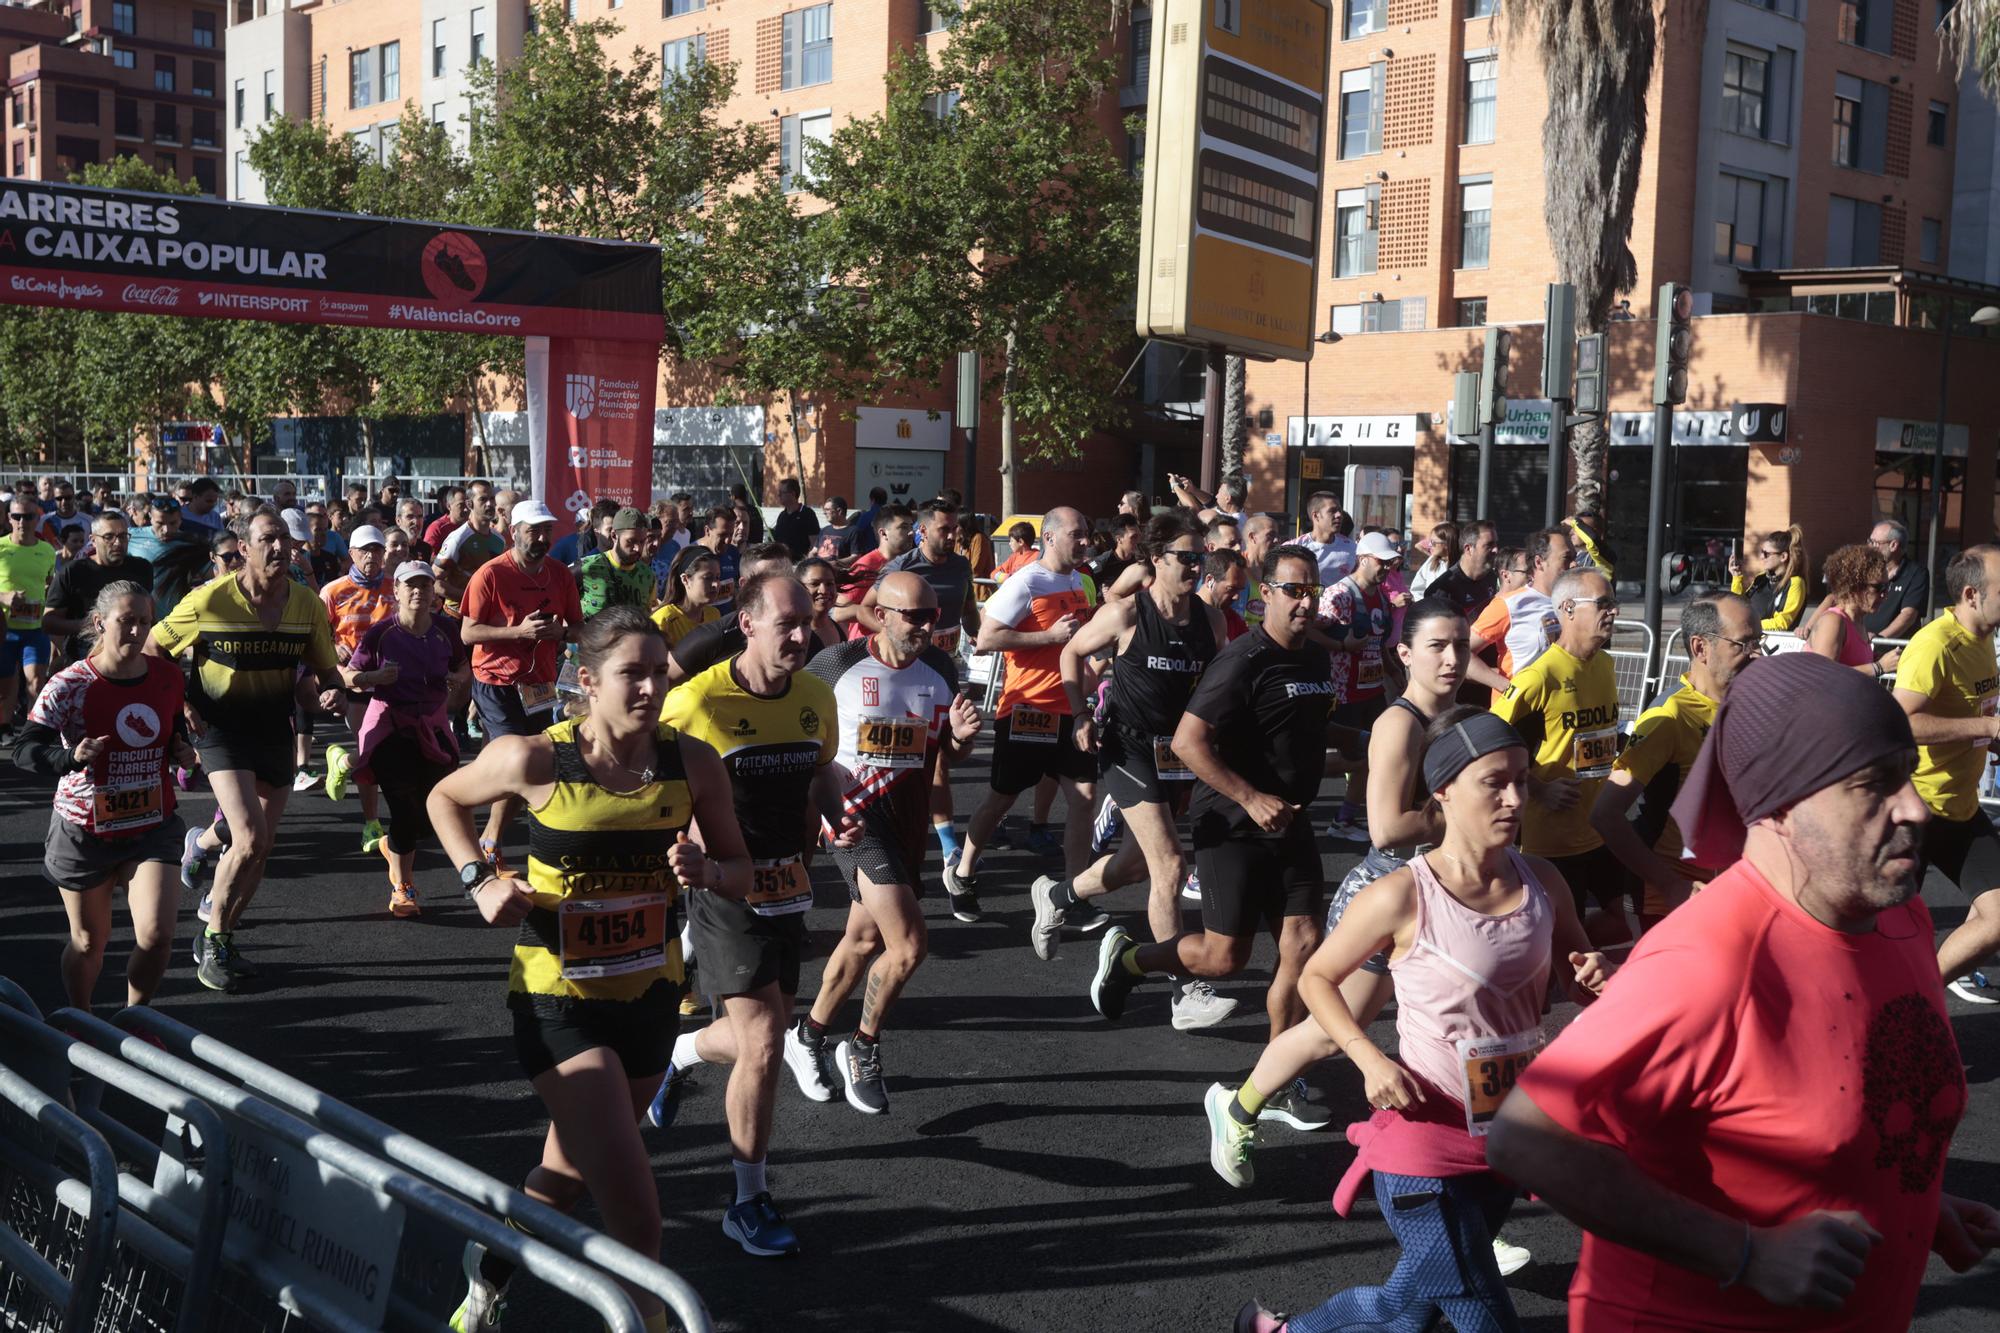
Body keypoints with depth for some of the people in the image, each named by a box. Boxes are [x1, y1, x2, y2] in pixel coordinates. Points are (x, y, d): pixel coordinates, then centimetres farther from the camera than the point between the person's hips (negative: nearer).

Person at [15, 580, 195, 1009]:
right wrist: (71, 758, -35)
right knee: (89, 940, 13)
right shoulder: (71, 684, -14)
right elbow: (24, 750, -16)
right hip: (85, 830, -2)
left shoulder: (168, 677, -1)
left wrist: (183, 751, -1)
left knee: (156, 935, -13)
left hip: (153, 826, 2)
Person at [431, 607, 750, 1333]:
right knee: (633, 1210, -14)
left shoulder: (694, 762, -11)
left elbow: (740, 872, 0)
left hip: (650, 994, 4)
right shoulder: (536, 759, -16)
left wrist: (705, 871, -22)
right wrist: (482, 880, -10)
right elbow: (444, 798, 4)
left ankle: (490, 1270, 51)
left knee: (575, 1170, 23)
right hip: (559, 997, -4)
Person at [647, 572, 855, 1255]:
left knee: (758, 1039, 17)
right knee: (764, 1043, -11)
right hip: (723, 890, -6)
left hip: (787, 887, 6)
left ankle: (682, 1053, 52)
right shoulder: (697, 700, -18)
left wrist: (836, 816, -4)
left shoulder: (817, 696, 0)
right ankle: (749, 1201, 6)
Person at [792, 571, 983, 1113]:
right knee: (910, 942, -16)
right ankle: (862, 1049, 7)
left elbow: (951, 751, 14)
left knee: (865, 939, 17)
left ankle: (809, 1037, 37)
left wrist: (961, 735, -9)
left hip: (909, 819, 6)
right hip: (856, 817, -6)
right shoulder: (837, 664, -12)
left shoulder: (940, 669, 3)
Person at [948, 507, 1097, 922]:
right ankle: (962, 874, 26)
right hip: (1027, 708, -7)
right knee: (1002, 798, 5)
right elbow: (986, 639, -20)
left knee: (1084, 794, -1)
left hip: (1070, 708, 7)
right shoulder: (1025, 583, -13)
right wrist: (1051, 636, -21)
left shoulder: (1079, 581, 11)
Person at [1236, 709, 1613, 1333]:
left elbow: (1577, 967, 15)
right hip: (1427, 1142, -6)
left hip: (1509, 1139, 6)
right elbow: (1316, 978, -3)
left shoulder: (1543, 883, -2)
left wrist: (1594, 979, -8)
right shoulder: (1404, 896, -16)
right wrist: (1370, 1060, -16)